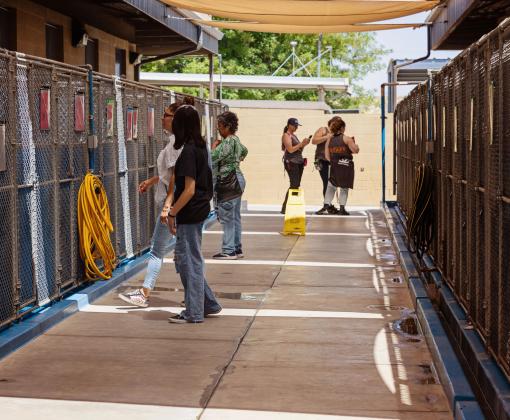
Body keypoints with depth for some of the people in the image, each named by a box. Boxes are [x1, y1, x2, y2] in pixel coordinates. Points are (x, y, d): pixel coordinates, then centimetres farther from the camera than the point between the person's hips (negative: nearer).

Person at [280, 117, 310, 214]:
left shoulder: (294, 135, 20)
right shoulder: (286, 135, -6)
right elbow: (290, 149, -17)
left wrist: (304, 144, 5)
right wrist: (301, 144, -16)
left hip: (299, 162, 9)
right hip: (291, 162, -9)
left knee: (297, 185, 3)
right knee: (294, 185, -14)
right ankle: (284, 208, -12)